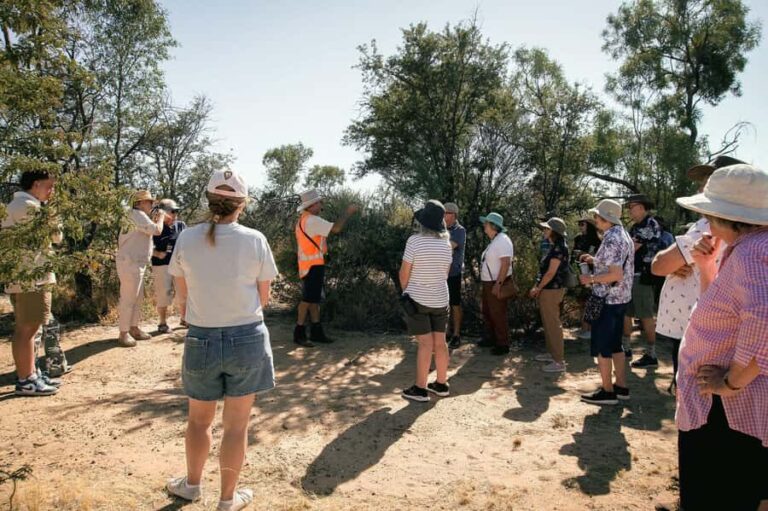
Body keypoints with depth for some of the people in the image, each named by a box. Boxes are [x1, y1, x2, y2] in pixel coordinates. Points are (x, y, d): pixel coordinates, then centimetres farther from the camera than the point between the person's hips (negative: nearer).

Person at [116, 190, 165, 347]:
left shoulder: (136, 217, 18)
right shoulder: (138, 215, -14)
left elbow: (147, 232, 23)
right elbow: (157, 231, -22)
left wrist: (153, 219, 15)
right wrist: (161, 217, -4)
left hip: (135, 263, 11)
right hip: (130, 263, -11)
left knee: (137, 298, 16)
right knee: (128, 299, -6)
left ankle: (134, 328, 25)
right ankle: (123, 334, 0)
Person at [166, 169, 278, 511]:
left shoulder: (186, 239, -5)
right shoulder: (255, 240, -10)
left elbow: (182, 292, 7)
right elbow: (263, 298, -2)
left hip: (202, 339, 2)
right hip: (247, 339, -2)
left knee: (199, 419, 23)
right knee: (236, 425, 12)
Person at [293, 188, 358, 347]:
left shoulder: (304, 220, 16)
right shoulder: (312, 221, -17)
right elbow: (336, 228, -24)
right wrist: (348, 212, -13)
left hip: (312, 265, 10)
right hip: (313, 265, -10)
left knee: (315, 299, 12)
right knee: (308, 299, -6)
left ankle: (316, 332, 16)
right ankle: (299, 333, 0)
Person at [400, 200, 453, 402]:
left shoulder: (414, 241, -15)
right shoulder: (446, 243, 0)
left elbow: (404, 272, -9)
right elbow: (446, 272, 10)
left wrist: (405, 290, 9)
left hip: (418, 298, -5)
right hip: (440, 299, 5)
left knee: (425, 344, -2)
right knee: (440, 343, 11)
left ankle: (420, 389, 5)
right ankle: (441, 384, 21)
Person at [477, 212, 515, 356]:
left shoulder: (502, 240, -19)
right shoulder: (494, 241, 12)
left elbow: (506, 263, -26)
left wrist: (498, 284, -29)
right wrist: (491, 283, 18)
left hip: (497, 284, -10)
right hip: (489, 283, 10)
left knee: (498, 315, -2)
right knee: (487, 312, 19)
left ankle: (503, 345, 8)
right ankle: (490, 339, 33)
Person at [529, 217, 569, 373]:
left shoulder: (559, 248, -18)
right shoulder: (554, 247, 13)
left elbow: (551, 273, -20)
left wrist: (538, 289, -11)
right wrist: (538, 287, 12)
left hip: (552, 291, -10)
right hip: (547, 290, 10)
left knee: (553, 324, -6)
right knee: (548, 323, 18)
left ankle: (559, 361, -1)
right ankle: (552, 353, 30)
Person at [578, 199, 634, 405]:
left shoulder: (611, 240, -21)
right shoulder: (623, 235, 11)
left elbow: (616, 275, -27)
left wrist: (591, 279, -16)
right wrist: (594, 260, 14)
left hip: (607, 300, -10)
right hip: (620, 298, 10)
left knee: (601, 346, 0)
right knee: (614, 344, 17)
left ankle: (607, 391, 8)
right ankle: (621, 387, 24)